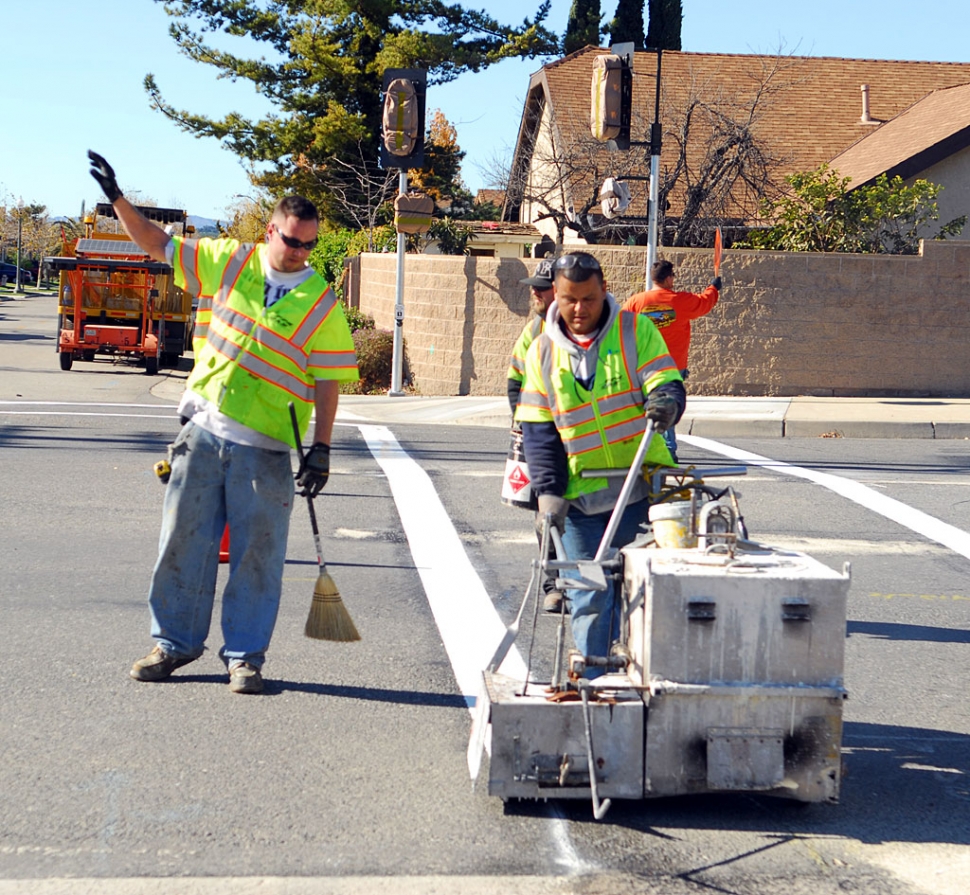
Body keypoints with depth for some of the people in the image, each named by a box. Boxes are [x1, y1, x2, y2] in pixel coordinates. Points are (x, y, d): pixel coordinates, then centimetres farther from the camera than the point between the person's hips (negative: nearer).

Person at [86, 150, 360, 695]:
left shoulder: (321, 303, -2)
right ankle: (176, 642, 20)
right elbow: (157, 243, 15)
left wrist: (322, 449, -8)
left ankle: (245, 655, 11)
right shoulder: (228, 262, 6)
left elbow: (327, 381, -2)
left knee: (257, 550, -1)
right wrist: (117, 199, 5)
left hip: (265, 449, -3)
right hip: (204, 429, 3)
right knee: (184, 538, 7)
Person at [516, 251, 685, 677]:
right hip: (580, 497, 1)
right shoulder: (543, 352, 5)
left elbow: (666, 384, -5)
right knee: (589, 598, 2)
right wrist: (548, 491, -7)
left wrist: (666, 403, -30)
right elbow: (538, 430, 4)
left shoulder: (635, 330, 0)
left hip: (643, 491, -1)